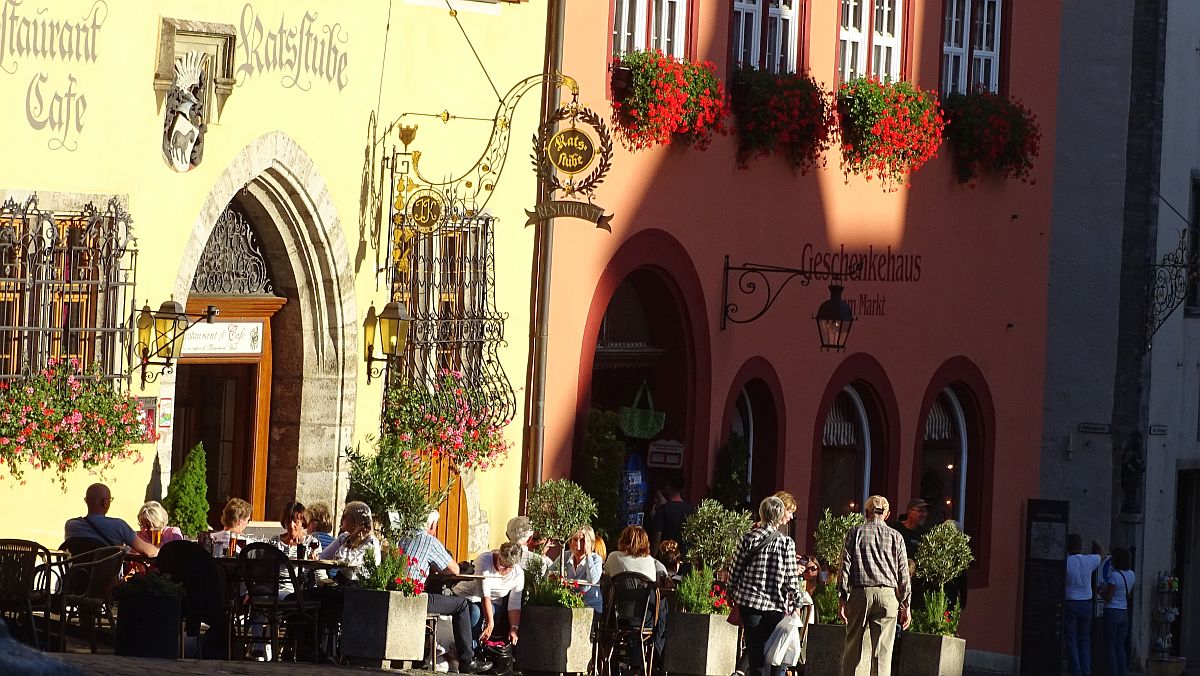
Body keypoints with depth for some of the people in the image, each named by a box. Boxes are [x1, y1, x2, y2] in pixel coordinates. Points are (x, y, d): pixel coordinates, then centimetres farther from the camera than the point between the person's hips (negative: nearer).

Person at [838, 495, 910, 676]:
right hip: (887, 594, 0)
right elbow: (903, 573, 6)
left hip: (860, 593, 0)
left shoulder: (856, 532, 7)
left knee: (852, 648, 8)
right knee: (882, 651, -3)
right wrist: (905, 605, 9)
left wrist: (842, 598, 3)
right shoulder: (896, 536, 8)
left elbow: (845, 566, 2)